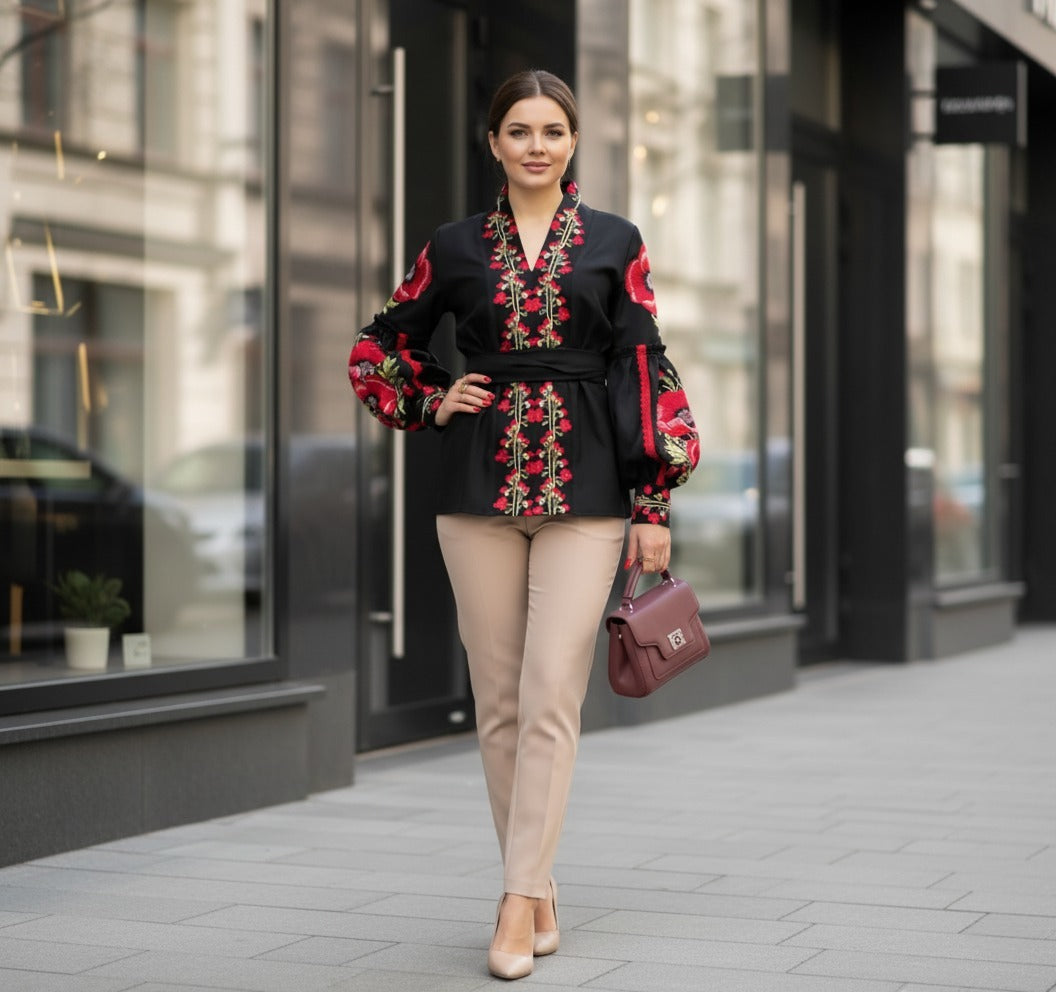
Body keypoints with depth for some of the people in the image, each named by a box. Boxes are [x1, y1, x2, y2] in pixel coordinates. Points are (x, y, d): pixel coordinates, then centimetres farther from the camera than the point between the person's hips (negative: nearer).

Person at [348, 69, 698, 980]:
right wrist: (431, 403, 3)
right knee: (499, 701, 4)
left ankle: (519, 904, -8)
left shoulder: (616, 244, 5)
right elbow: (379, 348, 20)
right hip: (479, 487, 2)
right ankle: (540, 892, 16)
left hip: (584, 492, -2)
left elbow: (646, 372, 3)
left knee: (551, 695, -11)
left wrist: (656, 503, -2)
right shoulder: (455, 247, 8)